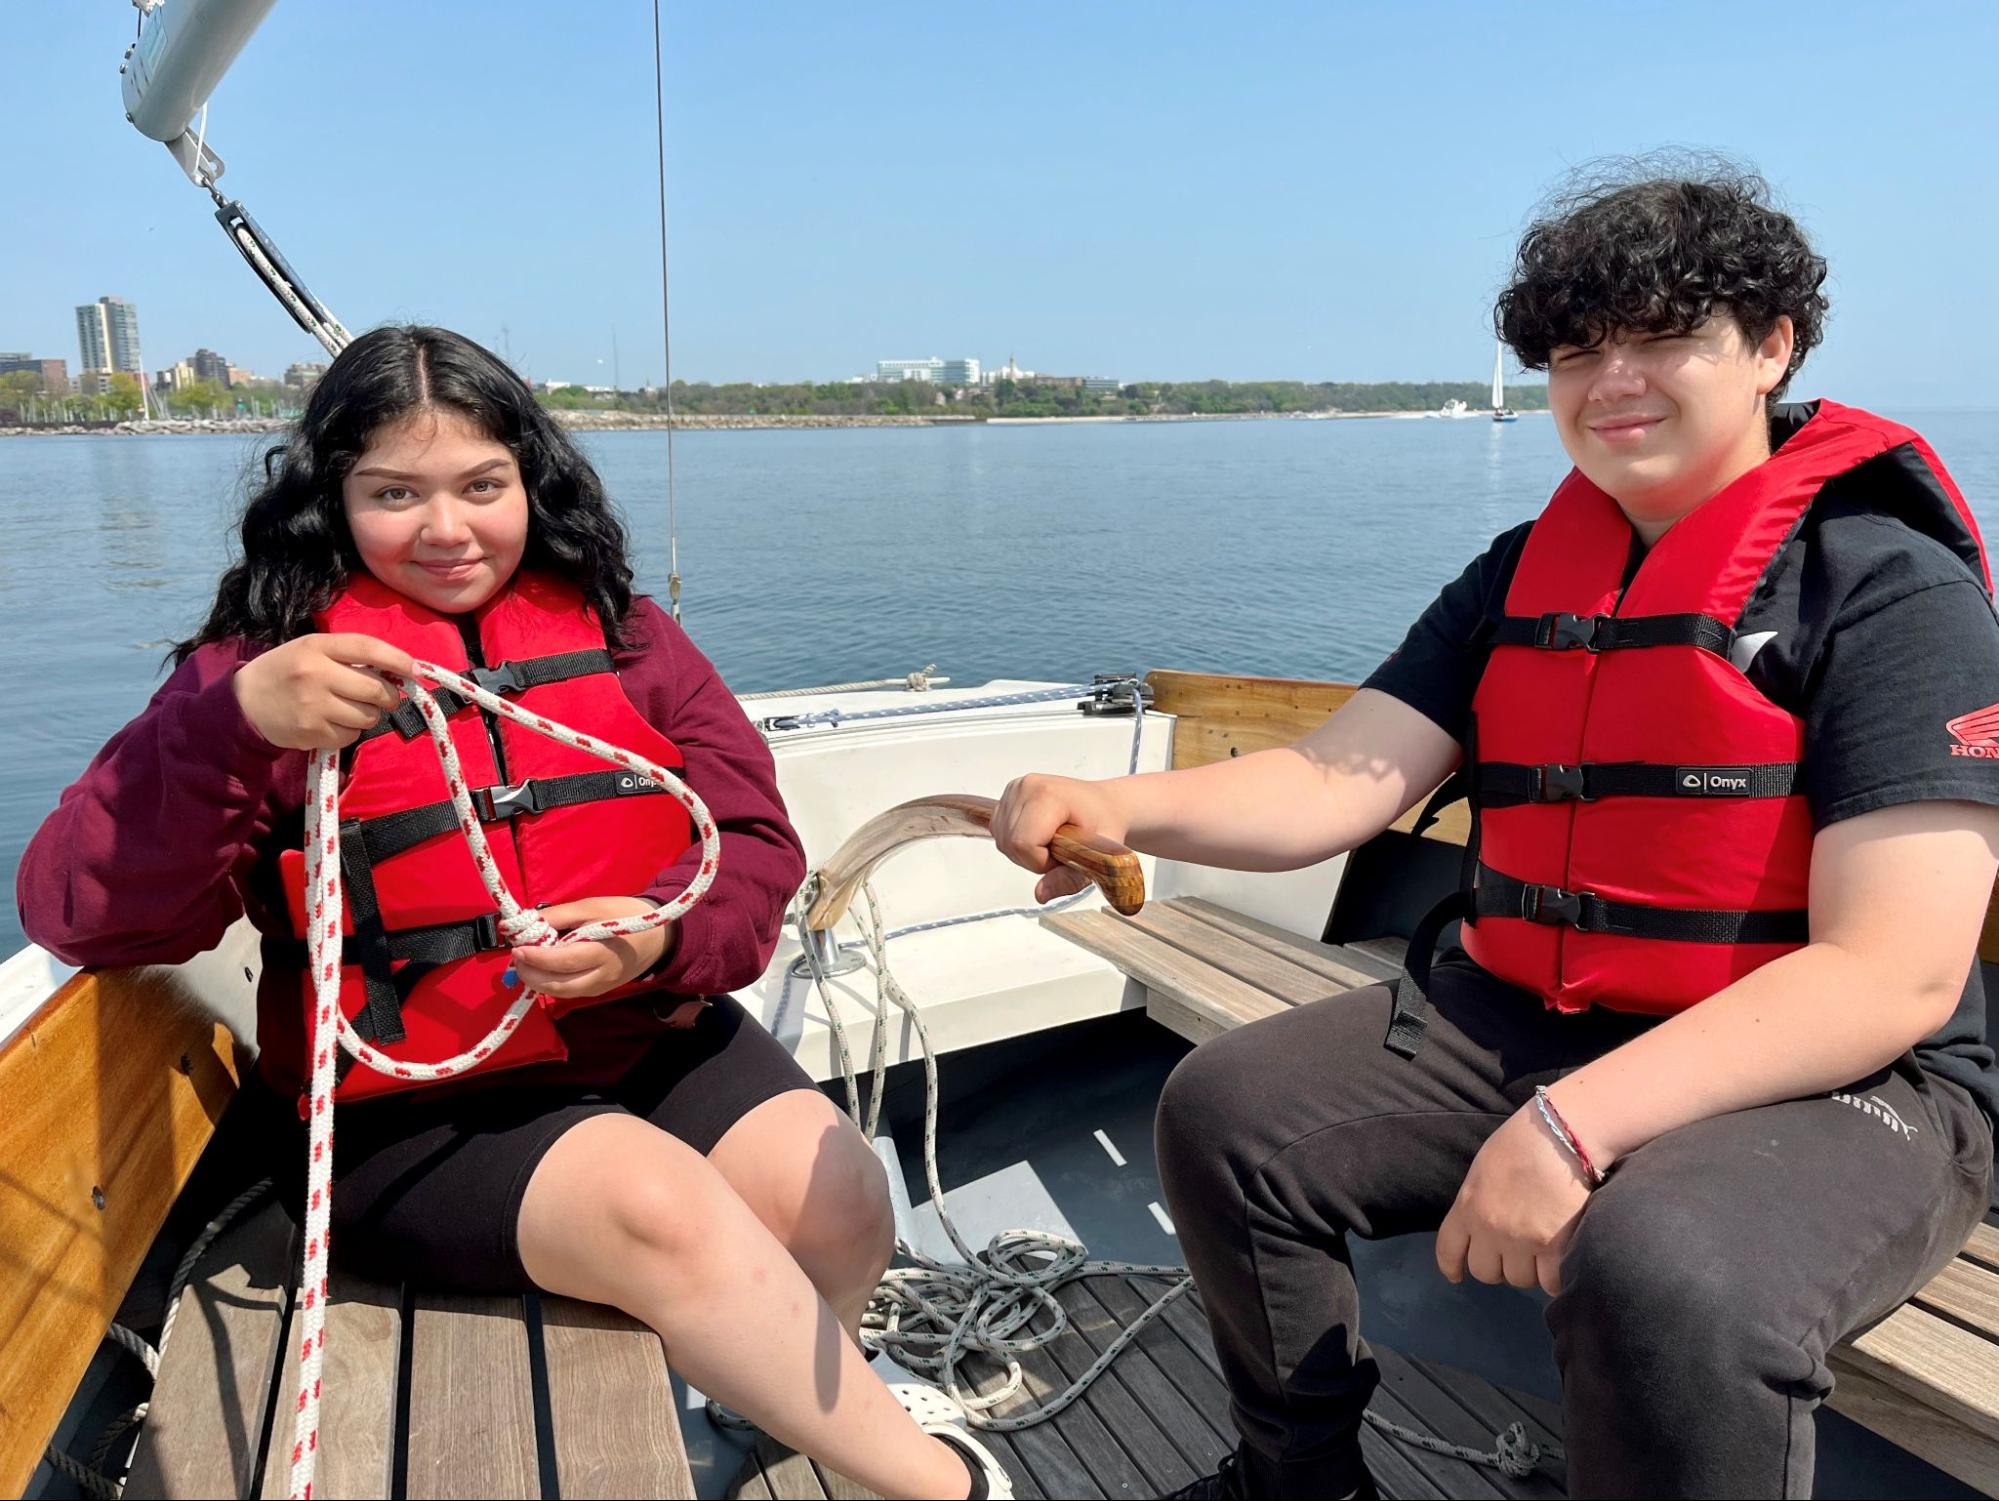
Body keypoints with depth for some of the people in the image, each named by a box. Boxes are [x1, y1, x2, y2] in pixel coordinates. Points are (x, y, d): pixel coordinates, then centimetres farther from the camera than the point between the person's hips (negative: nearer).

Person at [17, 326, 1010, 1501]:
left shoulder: (618, 628, 6)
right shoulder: (273, 665, 0)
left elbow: (754, 839, 1)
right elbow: (81, 912, -9)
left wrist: (666, 937, -22)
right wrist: (233, 730, -27)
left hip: (648, 1041, 3)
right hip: (407, 1117, -2)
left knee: (841, 1205, -18)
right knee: (659, 1206, -27)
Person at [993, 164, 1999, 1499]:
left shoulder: (1888, 588, -11)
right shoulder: (1523, 575, 7)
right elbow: (1339, 783, -5)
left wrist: (1574, 1123, -30)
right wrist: (1125, 808, -24)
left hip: (1835, 1080, -5)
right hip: (1516, 1025, 6)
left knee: (1665, 1280, -36)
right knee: (1228, 1112, -4)